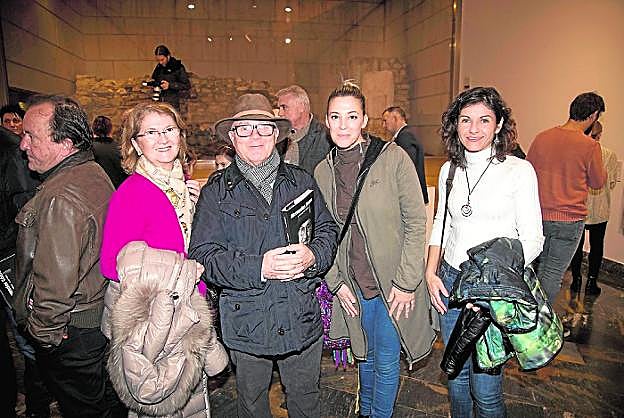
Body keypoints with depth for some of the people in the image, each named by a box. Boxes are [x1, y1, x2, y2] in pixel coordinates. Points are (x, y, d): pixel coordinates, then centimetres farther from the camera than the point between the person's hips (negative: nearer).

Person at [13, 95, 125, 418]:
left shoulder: (59, 198, -27)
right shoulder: (95, 173, 4)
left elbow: (56, 280, -28)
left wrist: (42, 331, -12)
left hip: (70, 332, -8)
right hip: (102, 316, 9)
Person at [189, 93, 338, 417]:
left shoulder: (301, 181, 4)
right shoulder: (216, 192, -5)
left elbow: (328, 230, 5)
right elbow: (203, 254, -11)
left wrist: (313, 255, -17)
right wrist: (258, 267, -24)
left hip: (302, 317, 2)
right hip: (246, 322, -1)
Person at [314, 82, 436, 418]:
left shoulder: (393, 158, -14)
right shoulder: (322, 171, 0)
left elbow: (416, 221, -12)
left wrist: (406, 282, -14)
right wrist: (335, 281, 1)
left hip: (394, 285, -4)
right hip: (352, 286, 4)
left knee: (386, 362, 10)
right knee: (365, 355, 23)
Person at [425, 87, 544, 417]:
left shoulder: (519, 170, -8)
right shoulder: (449, 170, 5)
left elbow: (532, 239, -8)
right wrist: (430, 272, 2)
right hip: (450, 282, 4)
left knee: (485, 390, 3)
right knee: (456, 374, 18)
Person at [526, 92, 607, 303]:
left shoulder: (542, 138, -2)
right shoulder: (590, 146, -14)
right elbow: (598, 182, 1)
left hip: (538, 216, 4)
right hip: (569, 220, -4)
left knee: (539, 266, 20)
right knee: (554, 273, 7)